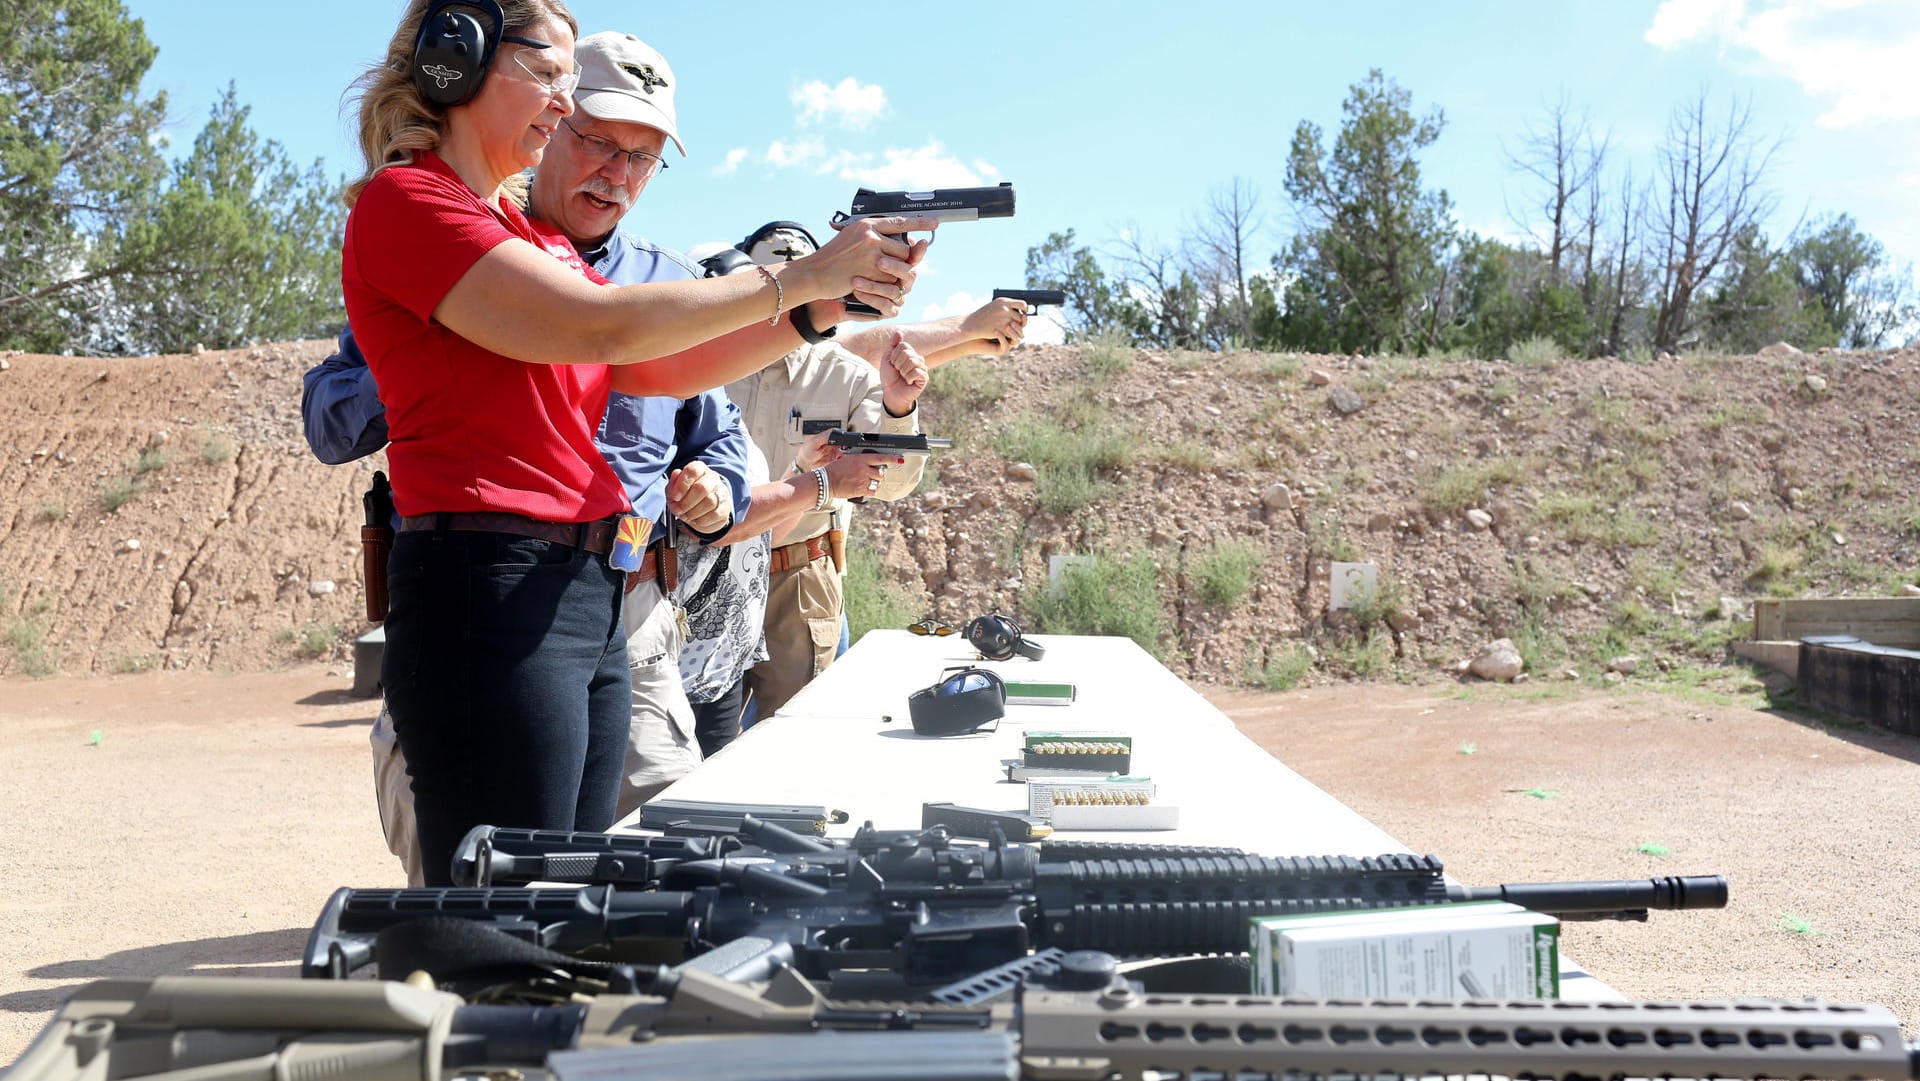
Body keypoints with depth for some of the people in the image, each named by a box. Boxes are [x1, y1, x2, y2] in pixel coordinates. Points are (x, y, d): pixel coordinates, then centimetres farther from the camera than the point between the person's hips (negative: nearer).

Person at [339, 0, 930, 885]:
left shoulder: (537, 238, 20)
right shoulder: (405, 201, -5)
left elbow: (667, 368, 14)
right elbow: (598, 325, -16)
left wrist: (823, 309, 2)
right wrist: (797, 278, -11)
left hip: (593, 599, 8)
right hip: (487, 596, -8)